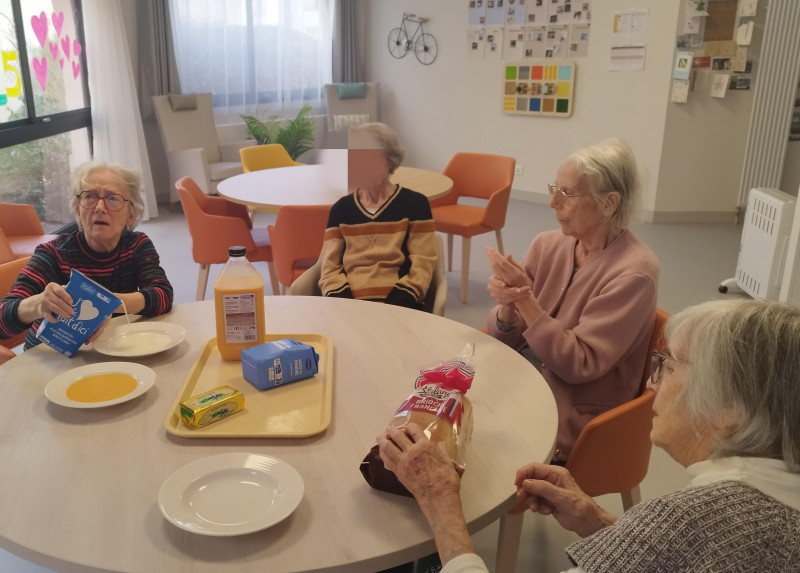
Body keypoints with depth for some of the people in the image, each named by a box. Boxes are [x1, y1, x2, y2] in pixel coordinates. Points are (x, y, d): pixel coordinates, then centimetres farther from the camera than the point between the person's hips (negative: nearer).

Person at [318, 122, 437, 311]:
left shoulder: (414, 203, 6)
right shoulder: (341, 208, 14)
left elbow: (422, 266, 0)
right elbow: (329, 268, 9)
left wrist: (390, 309, -13)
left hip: (398, 305, -2)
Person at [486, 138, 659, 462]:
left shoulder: (632, 273, -16)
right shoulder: (547, 245, 1)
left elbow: (578, 365, -18)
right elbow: (505, 340, 3)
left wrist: (526, 301, -25)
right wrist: (506, 307, -19)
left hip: (571, 419, -5)